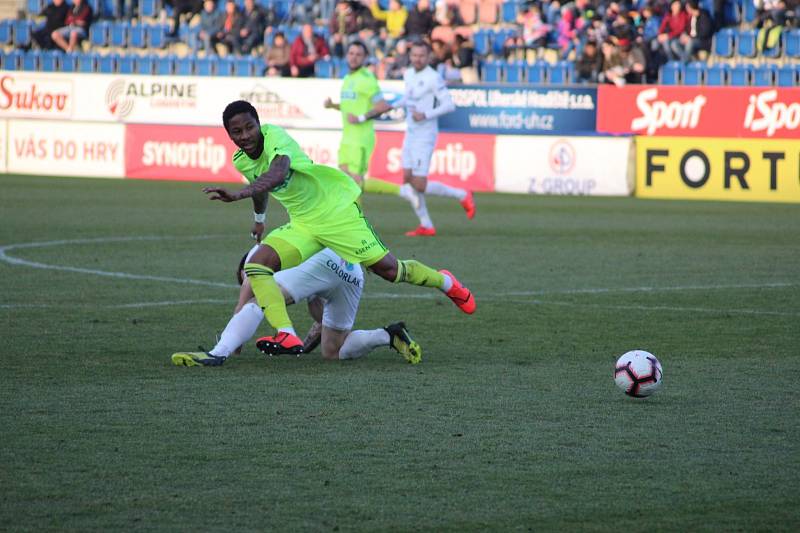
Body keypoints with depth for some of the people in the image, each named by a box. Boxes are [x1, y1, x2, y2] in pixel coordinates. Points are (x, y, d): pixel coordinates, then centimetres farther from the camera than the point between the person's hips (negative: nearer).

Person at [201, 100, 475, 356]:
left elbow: (276, 175, -45)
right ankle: (287, 337, -23)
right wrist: (259, 219, 39)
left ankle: (444, 282, 27)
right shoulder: (241, 161, -1)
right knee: (255, 267, -15)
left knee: (388, 269, -3)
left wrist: (237, 195, -58)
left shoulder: (275, 137, -25)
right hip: (301, 226, 7)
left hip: (336, 210, -7)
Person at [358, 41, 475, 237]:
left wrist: (425, 115, -24)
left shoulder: (433, 78, -15)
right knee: (408, 180, 4)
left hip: (425, 135, -8)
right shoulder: (408, 74, 10)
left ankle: (462, 196, 9)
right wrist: (392, 105, 22)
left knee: (419, 185, -10)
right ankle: (426, 226, 11)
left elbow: (449, 105, -18)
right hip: (410, 133, 8)